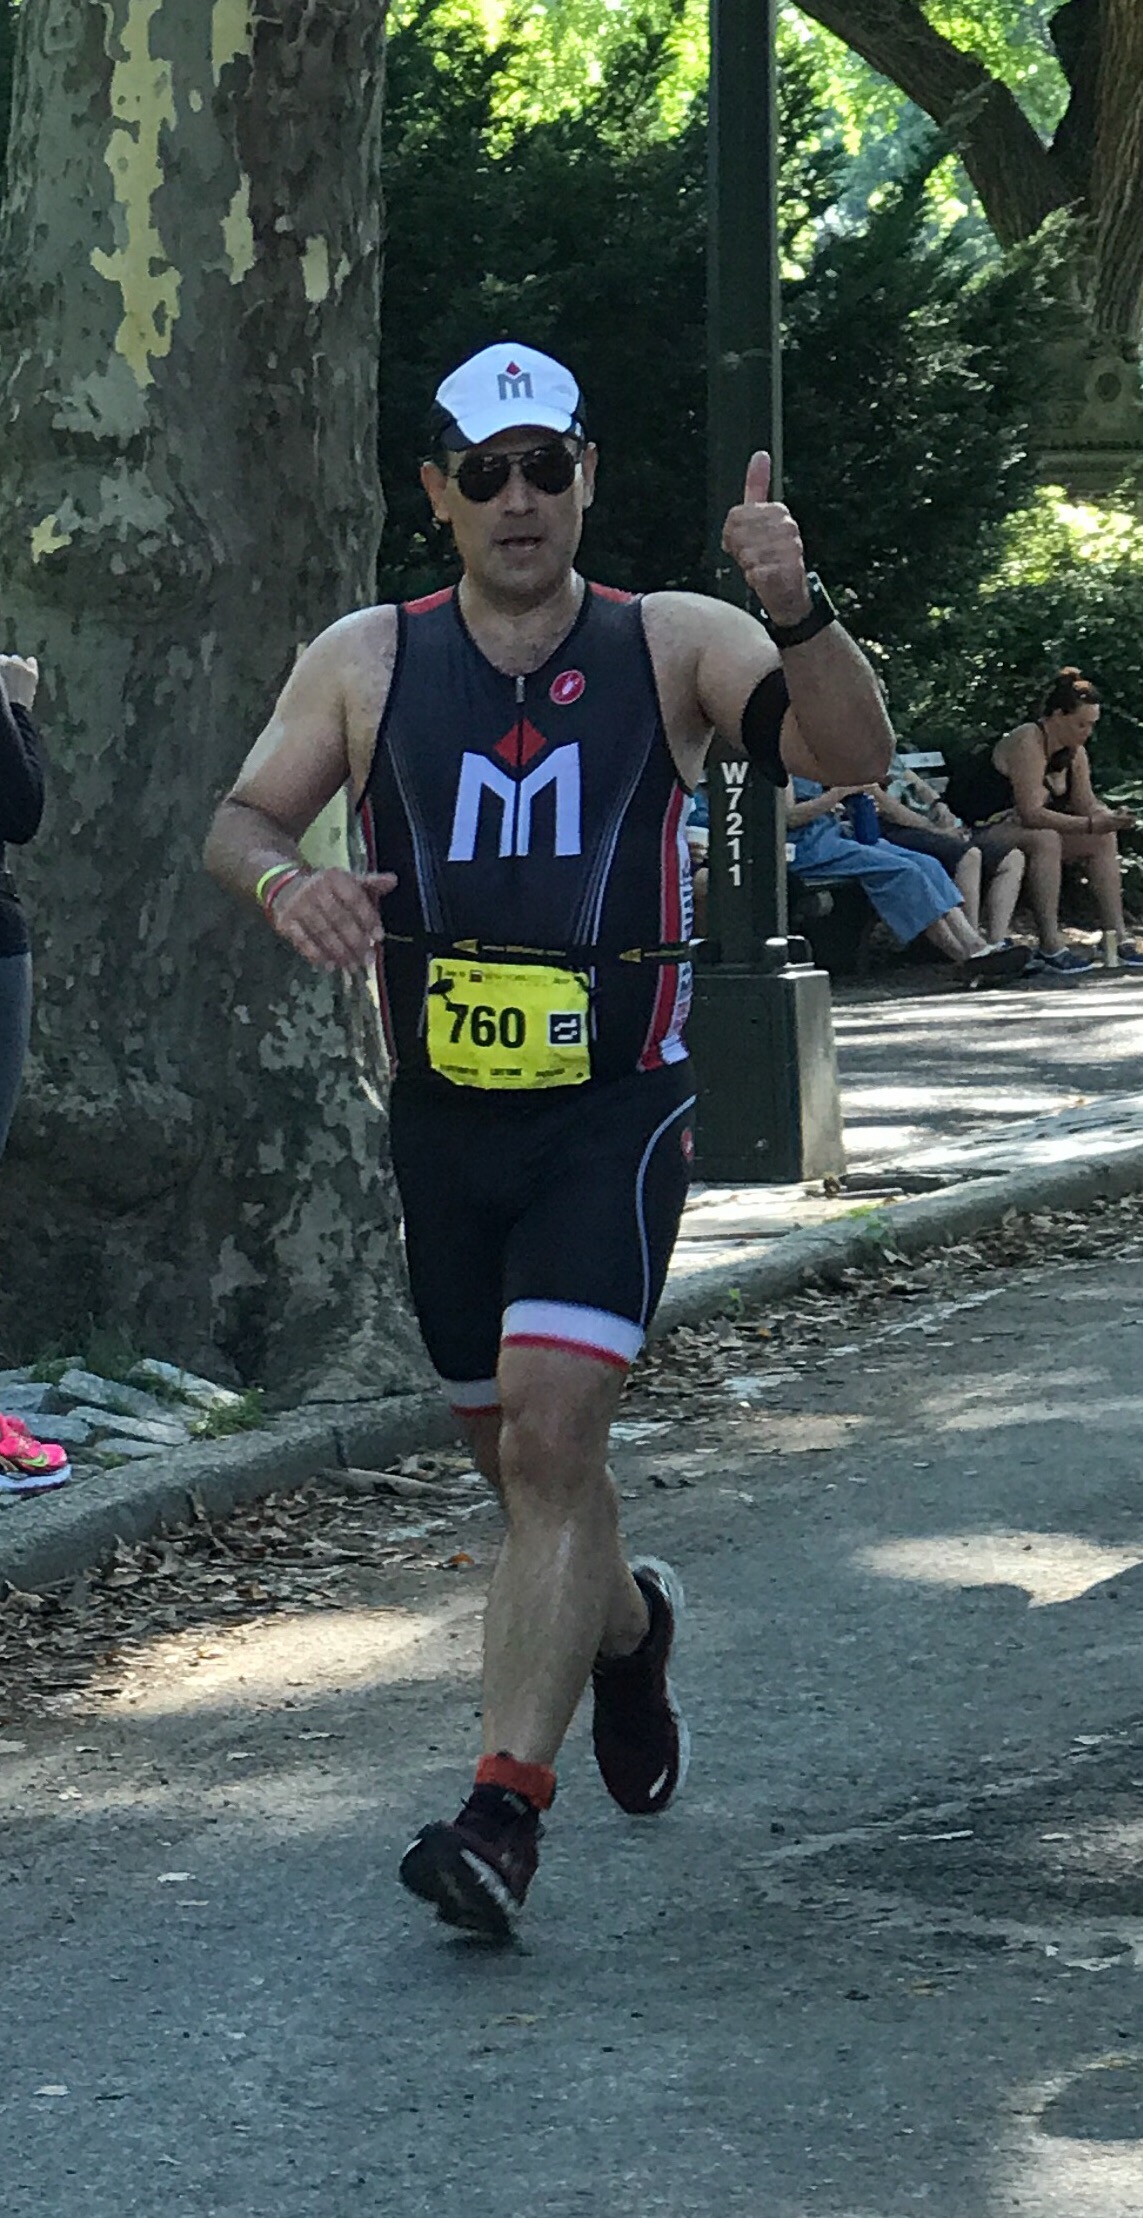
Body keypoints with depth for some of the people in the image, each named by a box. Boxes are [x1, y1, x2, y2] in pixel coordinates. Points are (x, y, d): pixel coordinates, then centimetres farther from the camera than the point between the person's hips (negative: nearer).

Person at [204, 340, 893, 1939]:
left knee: (551, 1435, -18)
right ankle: (627, 1625, 47)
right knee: (519, 1456, 16)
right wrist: (285, 880, -18)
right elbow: (240, 817, 6)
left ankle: (506, 1809, -19)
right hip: (445, 1118, 4)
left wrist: (798, 610, -32)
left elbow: (857, 756, -13)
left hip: (616, 1111, -3)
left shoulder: (673, 646, -2)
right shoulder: (368, 662, 5)